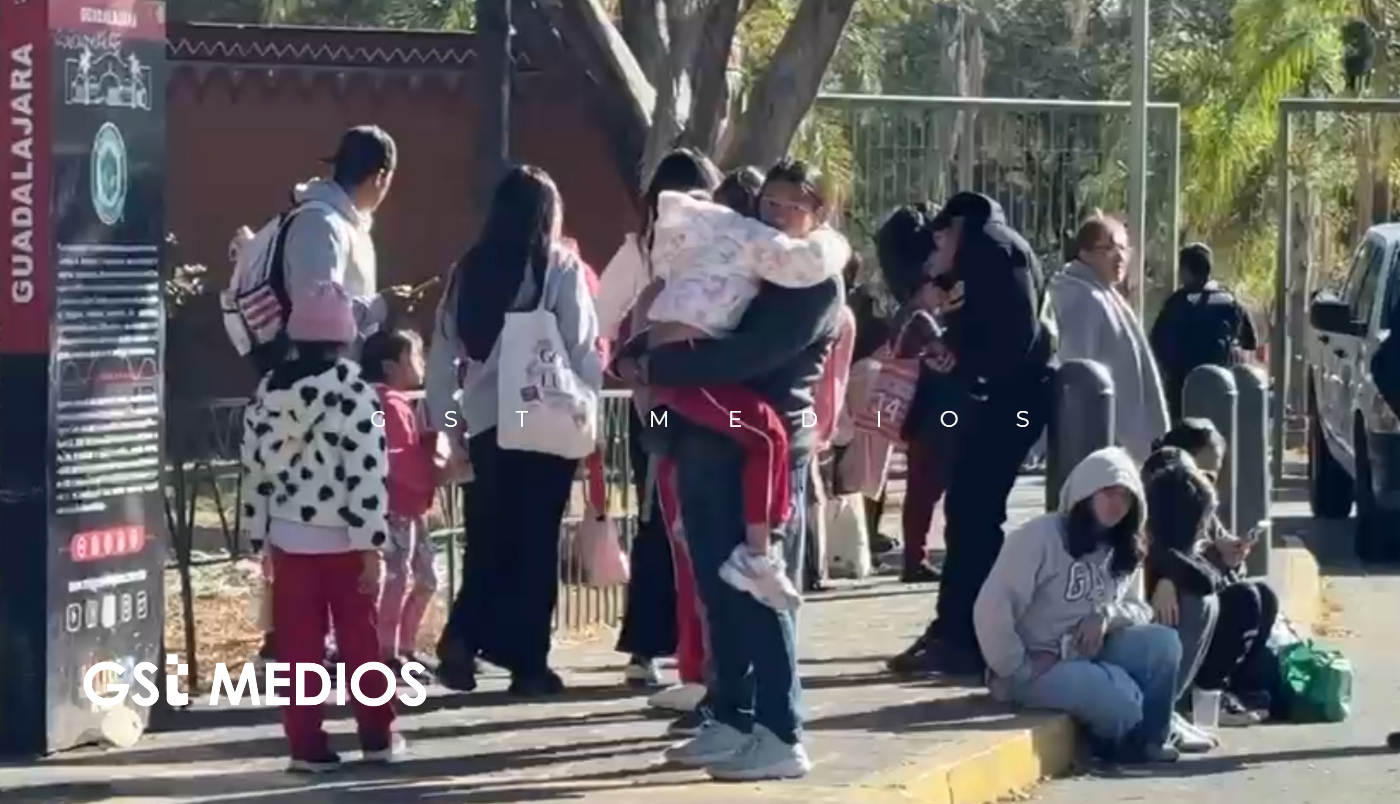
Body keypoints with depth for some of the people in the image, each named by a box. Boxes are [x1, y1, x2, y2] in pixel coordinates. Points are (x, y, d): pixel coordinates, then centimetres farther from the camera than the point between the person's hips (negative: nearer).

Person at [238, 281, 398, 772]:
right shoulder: (354, 394, -12)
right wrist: (372, 545, -12)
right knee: (360, 639, 10)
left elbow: (256, 469, 6)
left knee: (298, 645, 5)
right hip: (342, 539, -3)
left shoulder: (269, 394, 2)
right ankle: (377, 736, 17)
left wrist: (258, 534, 14)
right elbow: (367, 475, -15)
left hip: (289, 538, 3)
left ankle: (306, 744, 4)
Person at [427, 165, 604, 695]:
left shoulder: (469, 270, 7)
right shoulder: (560, 266, -4)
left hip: (486, 425, 3)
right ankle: (528, 663, 4)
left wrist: (451, 426, 12)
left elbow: (442, 356, 7)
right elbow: (582, 351, -6)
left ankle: (462, 638, -4)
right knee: (535, 543, 4)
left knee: (488, 541, 12)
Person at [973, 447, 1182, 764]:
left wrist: (1107, 616, -12)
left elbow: (1139, 609, 11)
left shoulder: (1125, 551, 10)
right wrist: (1020, 670, -18)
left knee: (1163, 642, -17)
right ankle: (1118, 744, 6)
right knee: (1120, 698, -28)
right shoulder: (1040, 536, -15)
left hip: (1090, 656, 7)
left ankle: (1147, 739, -3)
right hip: (1040, 666, -7)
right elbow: (991, 607, -20)